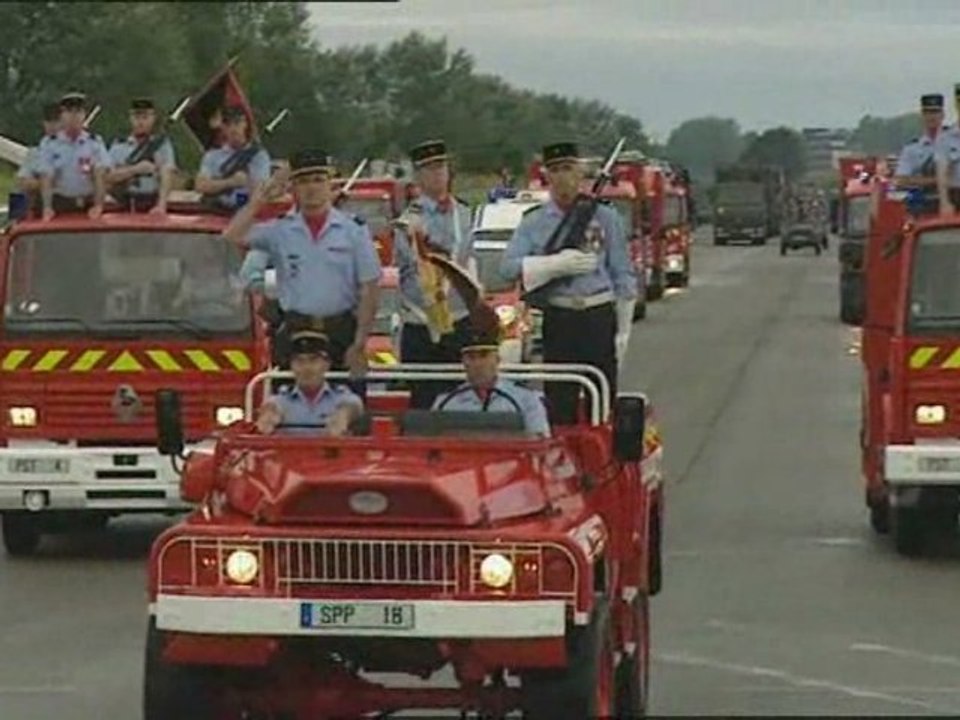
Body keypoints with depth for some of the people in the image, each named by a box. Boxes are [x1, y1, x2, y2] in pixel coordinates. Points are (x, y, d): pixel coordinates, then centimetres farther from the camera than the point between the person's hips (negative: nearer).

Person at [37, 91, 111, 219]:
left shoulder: (95, 143, 6)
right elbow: (46, 179, -2)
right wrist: (47, 207, -16)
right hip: (61, 204, 0)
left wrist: (98, 205, -16)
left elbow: (100, 177, -2)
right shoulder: (51, 146, 5)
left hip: (88, 205, 0)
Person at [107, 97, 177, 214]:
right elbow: (110, 177, 0)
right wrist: (135, 169, -12)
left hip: (151, 208, -2)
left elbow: (166, 177, -8)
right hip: (125, 206, 2)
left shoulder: (162, 144, 3)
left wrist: (161, 205, -21)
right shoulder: (118, 146, 9)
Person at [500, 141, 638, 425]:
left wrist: (623, 329, 2)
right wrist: (557, 264, -18)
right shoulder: (534, 223, 5)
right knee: (560, 405, 1)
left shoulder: (605, 218, 5)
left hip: (599, 317, 0)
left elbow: (623, 275, 7)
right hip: (559, 319, 0)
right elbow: (508, 267, -7)